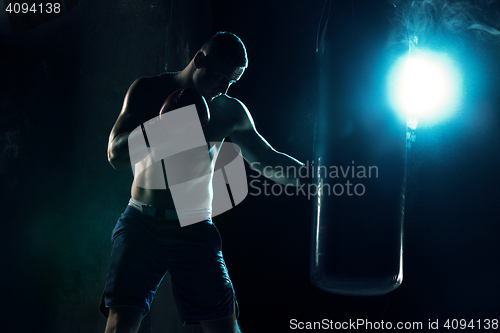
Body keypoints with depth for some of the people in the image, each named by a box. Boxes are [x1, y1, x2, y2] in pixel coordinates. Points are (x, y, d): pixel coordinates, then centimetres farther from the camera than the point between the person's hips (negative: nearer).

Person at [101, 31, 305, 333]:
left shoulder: (230, 111, 8)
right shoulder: (147, 90, 4)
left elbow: (268, 161, 17)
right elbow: (116, 155, -4)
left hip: (194, 230, 1)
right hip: (141, 223, -1)